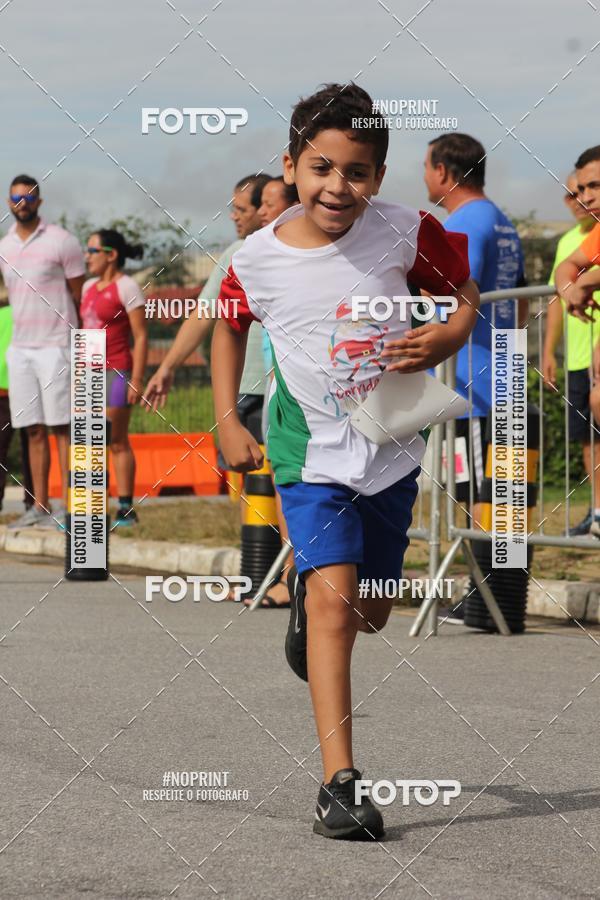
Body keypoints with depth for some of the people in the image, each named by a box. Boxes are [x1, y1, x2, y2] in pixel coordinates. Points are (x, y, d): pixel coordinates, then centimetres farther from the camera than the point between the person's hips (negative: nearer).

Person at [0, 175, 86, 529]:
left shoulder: (61, 241, -4)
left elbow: (78, 297, 0)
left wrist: (76, 345, 2)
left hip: (55, 347, -6)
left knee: (61, 427, -6)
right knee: (34, 430, 6)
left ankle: (69, 508, -7)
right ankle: (40, 507, 8)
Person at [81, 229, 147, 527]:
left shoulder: (126, 287, -6)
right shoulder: (89, 287, 16)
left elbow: (141, 337, -9)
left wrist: (137, 379, -15)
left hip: (117, 372, -7)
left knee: (117, 441, -4)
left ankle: (126, 509, 1)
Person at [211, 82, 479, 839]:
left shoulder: (405, 233, -12)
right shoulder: (258, 260, -12)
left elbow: (463, 293, 3)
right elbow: (228, 324, 9)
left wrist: (446, 337, -19)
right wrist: (227, 420, 4)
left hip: (393, 450, 3)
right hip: (313, 455, -2)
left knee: (369, 614, 17)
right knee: (333, 602, -20)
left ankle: (305, 585, 54)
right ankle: (339, 783, -20)